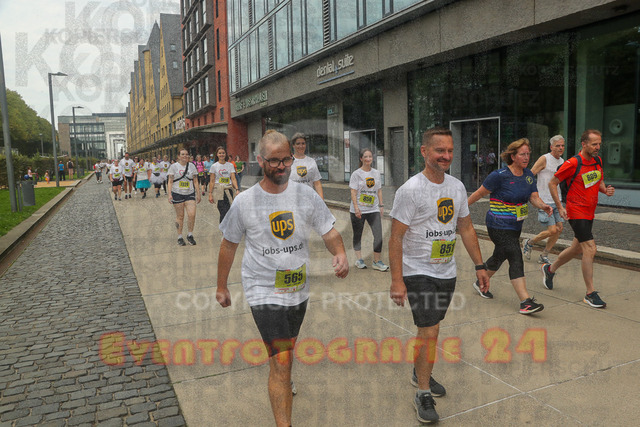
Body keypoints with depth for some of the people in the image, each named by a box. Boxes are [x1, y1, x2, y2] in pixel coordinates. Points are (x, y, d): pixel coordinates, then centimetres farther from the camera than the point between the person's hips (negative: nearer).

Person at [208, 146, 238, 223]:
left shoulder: (230, 165, 8)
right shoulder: (214, 166, 3)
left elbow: (233, 179, 1)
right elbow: (212, 181, 3)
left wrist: (237, 189, -14)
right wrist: (210, 194, -2)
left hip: (229, 190, 2)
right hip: (219, 190, -2)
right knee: (224, 212, -13)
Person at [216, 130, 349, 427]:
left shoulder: (306, 196, -5)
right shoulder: (244, 202, -10)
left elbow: (329, 232, -3)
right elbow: (229, 244, 2)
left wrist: (340, 254, -25)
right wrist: (221, 286, 8)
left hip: (299, 290, 4)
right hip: (264, 292, -4)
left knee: (286, 347, 27)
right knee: (281, 360, -10)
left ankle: (281, 380, 59)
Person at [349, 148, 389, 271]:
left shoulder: (376, 173, 10)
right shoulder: (356, 174, -3)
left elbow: (379, 191, 17)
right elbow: (353, 192, -8)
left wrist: (381, 206, 12)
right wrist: (356, 208, -18)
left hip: (373, 210, 3)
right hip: (358, 211, -3)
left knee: (378, 235, -6)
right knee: (357, 236, 8)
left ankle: (376, 262, 3)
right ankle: (359, 259, 23)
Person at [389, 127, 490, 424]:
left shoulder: (457, 187, 5)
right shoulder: (410, 190, -16)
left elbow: (466, 228, 14)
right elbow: (396, 237, -16)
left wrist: (480, 265, 12)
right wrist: (397, 280, -20)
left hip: (447, 272, 6)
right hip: (418, 273, -6)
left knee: (430, 327, 18)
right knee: (429, 331, -7)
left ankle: (420, 373, 40)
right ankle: (423, 395, 10)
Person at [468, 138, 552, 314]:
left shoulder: (528, 174, 5)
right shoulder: (500, 175, -17)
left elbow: (534, 197, 1)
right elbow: (479, 193, -9)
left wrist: (543, 206, -20)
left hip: (515, 226, 8)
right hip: (499, 226, -8)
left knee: (499, 257, 20)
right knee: (516, 259, -14)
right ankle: (525, 301, -14)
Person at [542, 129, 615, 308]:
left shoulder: (598, 160, 6)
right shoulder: (573, 163, -15)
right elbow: (552, 183, -9)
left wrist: (606, 190, -3)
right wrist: (560, 207, -13)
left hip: (589, 213, 8)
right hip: (576, 212, -8)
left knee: (577, 248, 17)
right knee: (590, 249, -13)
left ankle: (550, 269, 40)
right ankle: (590, 293, -4)